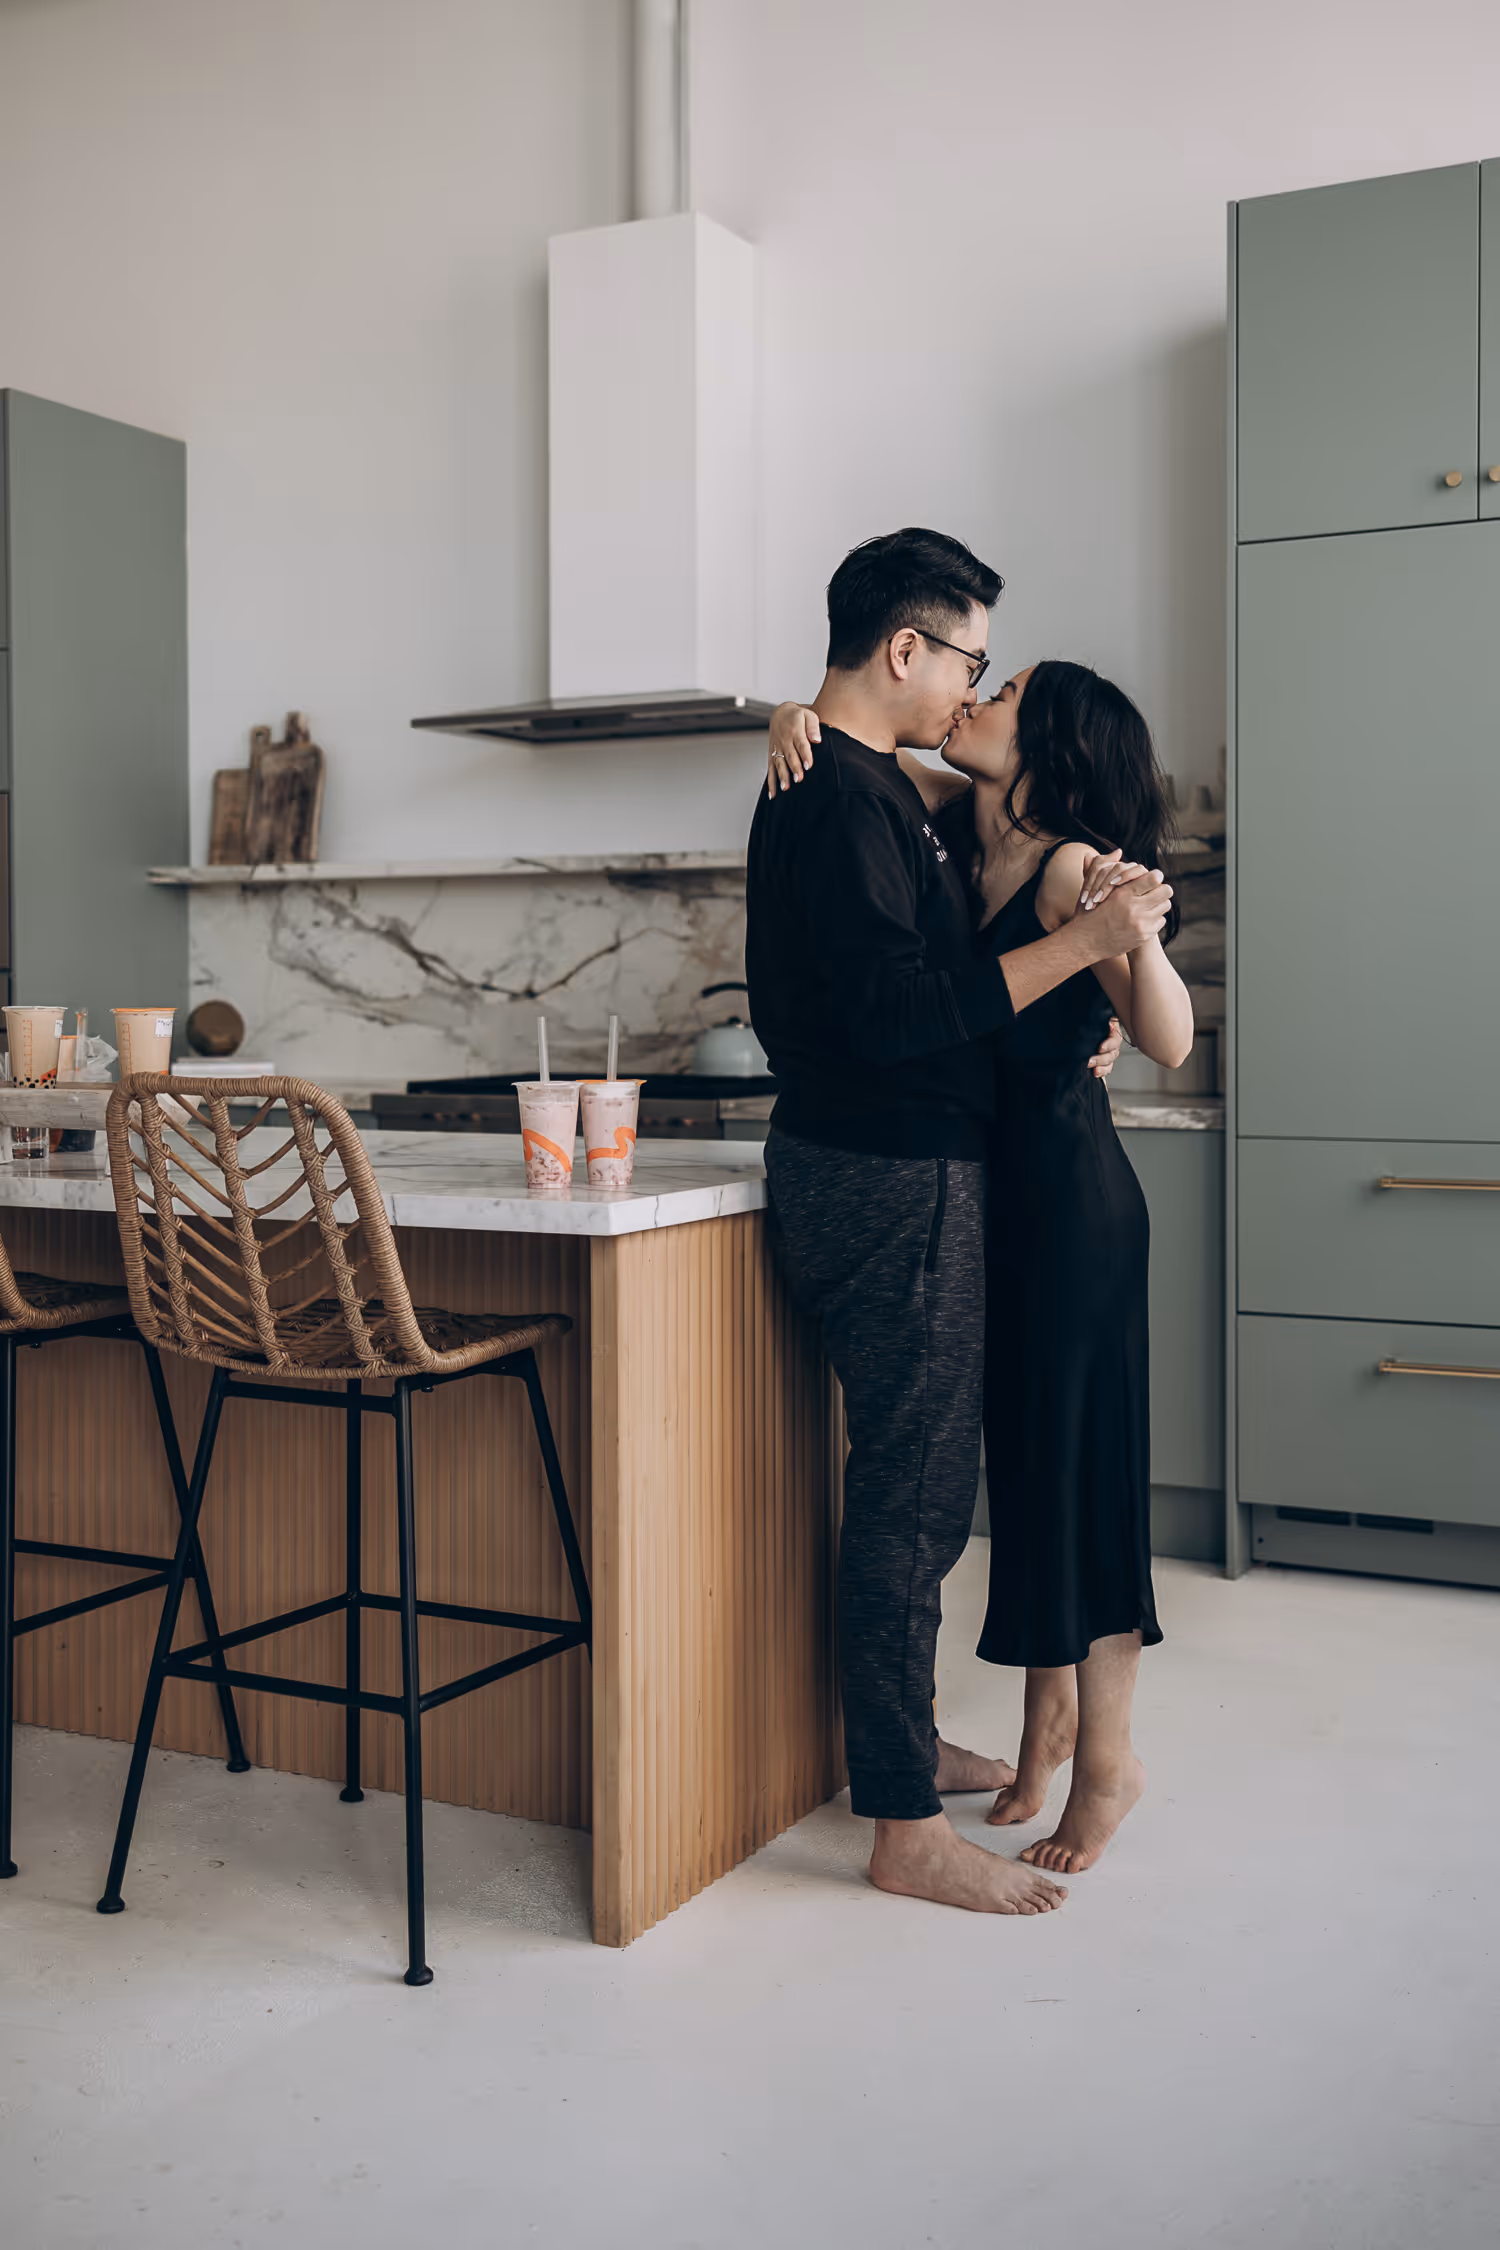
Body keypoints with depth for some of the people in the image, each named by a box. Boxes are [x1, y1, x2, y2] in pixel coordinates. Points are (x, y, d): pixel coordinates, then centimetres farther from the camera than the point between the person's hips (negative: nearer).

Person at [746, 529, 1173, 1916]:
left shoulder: (857, 788, 17)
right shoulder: (845, 799, -17)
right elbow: (902, 1013, -25)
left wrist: (1065, 1015, 15)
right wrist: (1083, 943, -21)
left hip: (889, 1167, 11)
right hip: (895, 1182, -11)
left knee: (916, 1479, 19)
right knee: (914, 1489, -5)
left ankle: (899, 1737, 33)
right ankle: (908, 1828, 4)